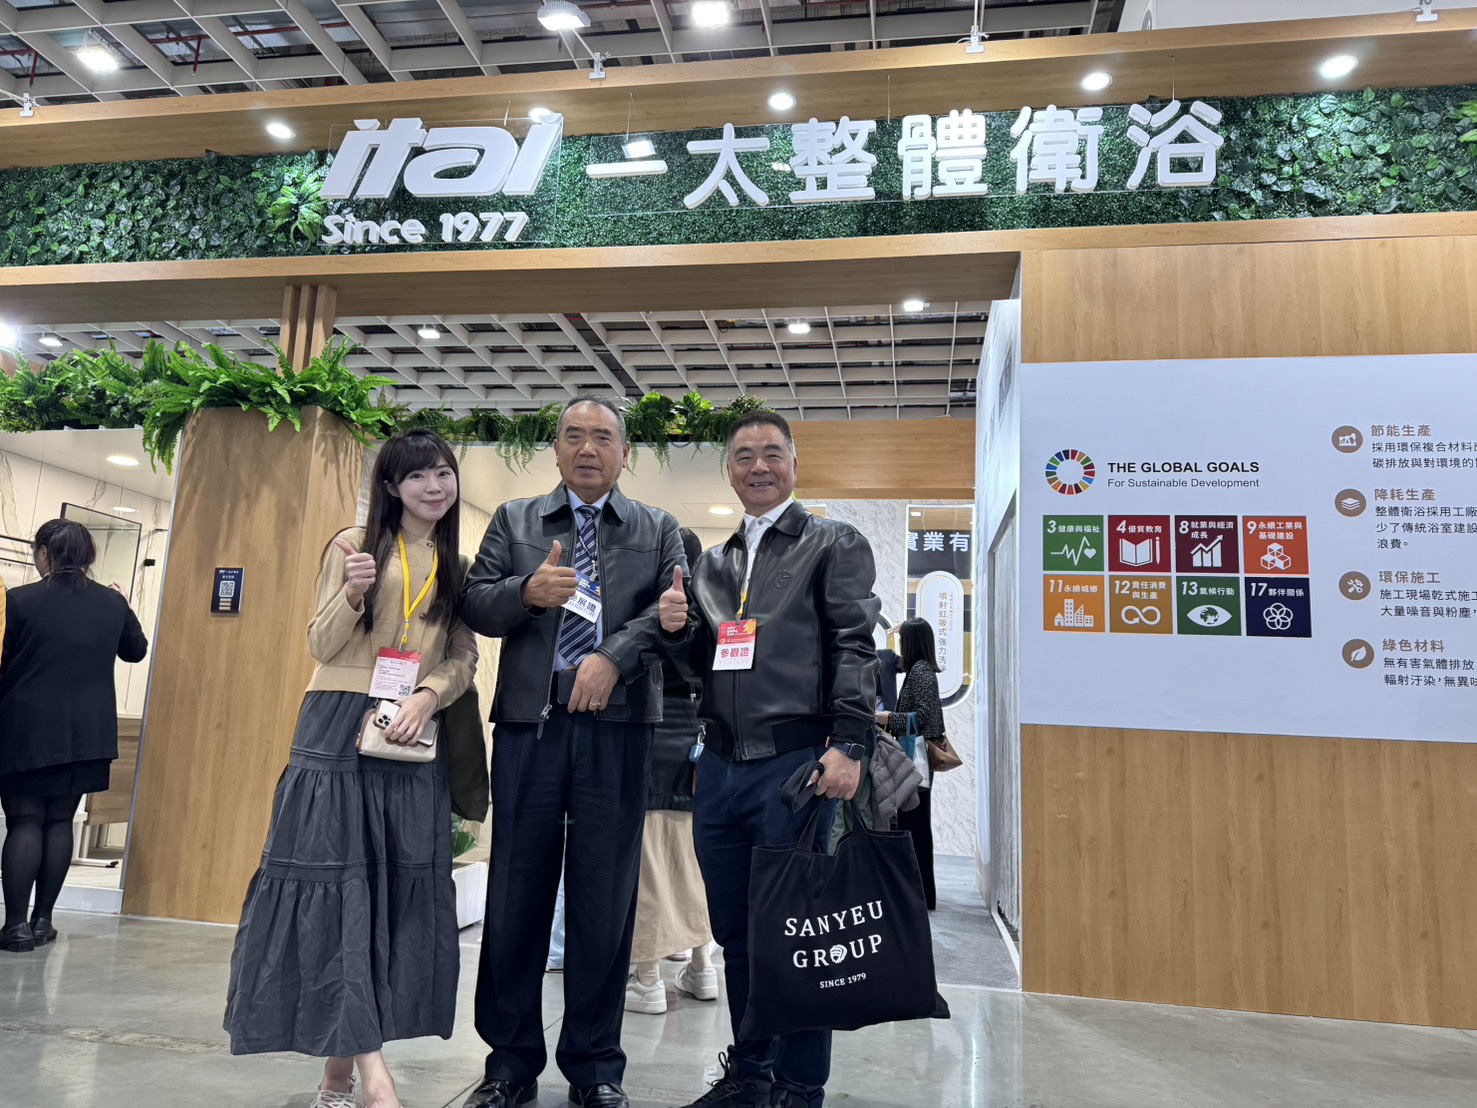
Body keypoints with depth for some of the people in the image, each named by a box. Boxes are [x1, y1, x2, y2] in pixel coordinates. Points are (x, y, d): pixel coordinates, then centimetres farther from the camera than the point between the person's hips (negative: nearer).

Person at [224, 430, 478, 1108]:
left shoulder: (456, 567, 12)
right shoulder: (353, 546, 2)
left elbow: (464, 655, 7)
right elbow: (322, 646, -1)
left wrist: (430, 694, -13)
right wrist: (354, 595, -19)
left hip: (412, 738, 3)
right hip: (339, 729, -3)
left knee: (398, 887, 4)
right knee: (337, 879, -7)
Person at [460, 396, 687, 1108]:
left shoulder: (658, 530, 13)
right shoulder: (514, 521, 15)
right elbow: (472, 605, 6)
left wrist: (614, 657, -14)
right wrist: (526, 592, -13)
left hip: (616, 726, 0)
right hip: (528, 721, 1)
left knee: (605, 895, 6)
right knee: (517, 891, 7)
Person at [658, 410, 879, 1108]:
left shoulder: (836, 545, 2)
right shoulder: (713, 563, 18)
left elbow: (855, 649, -7)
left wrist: (848, 746, -17)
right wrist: (678, 630, -1)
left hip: (796, 762, -5)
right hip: (721, 766, 6)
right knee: (734, 931, 15)